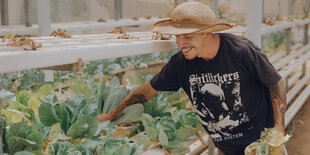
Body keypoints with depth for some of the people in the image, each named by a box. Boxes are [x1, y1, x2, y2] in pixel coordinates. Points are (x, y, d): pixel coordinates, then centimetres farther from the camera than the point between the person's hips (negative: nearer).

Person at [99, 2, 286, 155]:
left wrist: (279, 127, -13)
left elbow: (277, 83, -9)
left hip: (260, 138, -3)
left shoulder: (242, 51, -22)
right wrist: (112, 115, 4)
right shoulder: (180, 62, -11)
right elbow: (149, 89, 1)